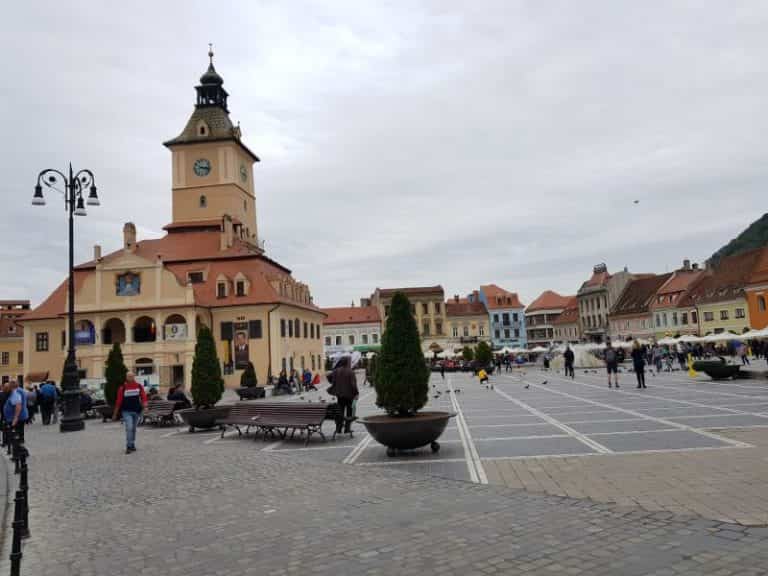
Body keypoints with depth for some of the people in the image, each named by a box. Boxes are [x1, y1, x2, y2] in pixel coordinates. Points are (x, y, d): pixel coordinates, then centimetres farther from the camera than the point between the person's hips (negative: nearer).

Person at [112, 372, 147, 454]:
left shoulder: (139, 386, 3)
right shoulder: (122, 388, -4)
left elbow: (143, 397, -1)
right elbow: (119, 401, -1)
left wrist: (144, 404, -21)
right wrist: (115, 414, 2)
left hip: (136, 411, 3)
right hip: (126, 411, -3)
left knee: (133, 429, 13)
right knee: (129, 428, -15)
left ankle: (132, 445, 26)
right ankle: (128, 447, -10)